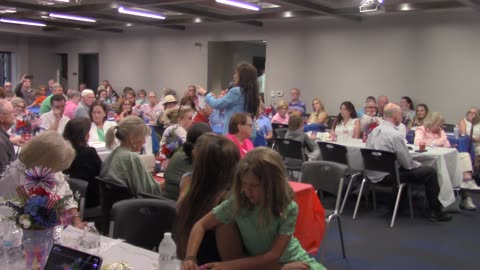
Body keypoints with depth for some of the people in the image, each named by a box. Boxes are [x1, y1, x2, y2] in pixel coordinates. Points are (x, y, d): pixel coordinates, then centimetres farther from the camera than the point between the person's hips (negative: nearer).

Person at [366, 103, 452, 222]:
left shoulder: (374, 131, 7)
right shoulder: (395, 135, -19)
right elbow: (407, 164, -15)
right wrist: (418, 165, 8)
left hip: (372, 174, 9)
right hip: (386, 176, -9)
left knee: (416, 167, 29)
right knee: (430, 172, -3)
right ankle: (435, 211, 7)